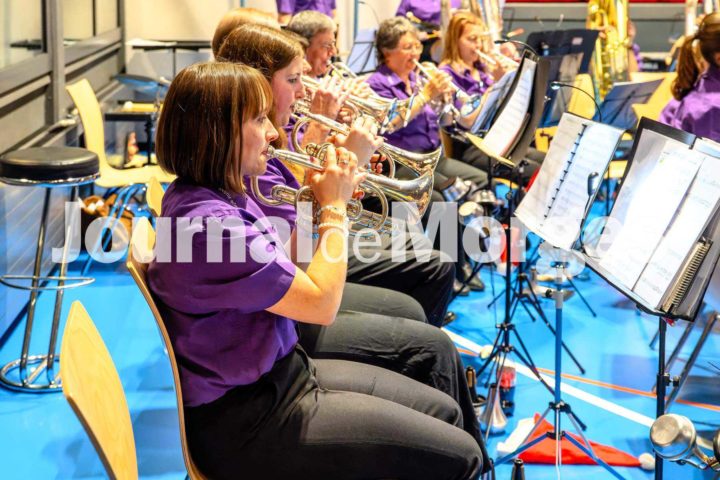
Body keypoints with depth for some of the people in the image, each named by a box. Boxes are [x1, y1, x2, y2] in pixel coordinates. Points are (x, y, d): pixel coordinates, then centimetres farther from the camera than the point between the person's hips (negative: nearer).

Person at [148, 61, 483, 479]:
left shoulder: (220, 194, 3)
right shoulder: (207, 223, -27)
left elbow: (283, 275, 14)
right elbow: (321, 303, -20)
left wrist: (316, 204, 3)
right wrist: (335, 208, -8)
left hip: (278, 374, 10)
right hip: (246, 419, -10)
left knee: (443, 412, 15)